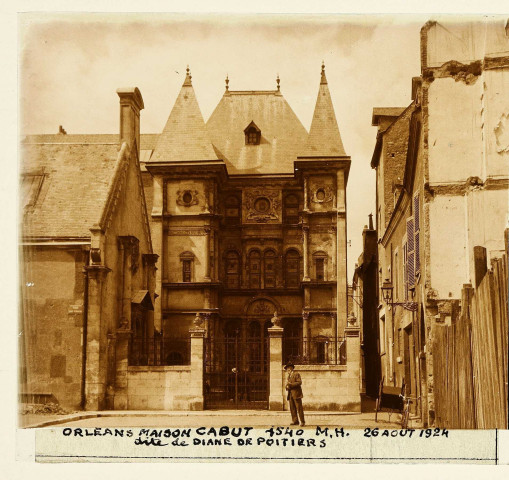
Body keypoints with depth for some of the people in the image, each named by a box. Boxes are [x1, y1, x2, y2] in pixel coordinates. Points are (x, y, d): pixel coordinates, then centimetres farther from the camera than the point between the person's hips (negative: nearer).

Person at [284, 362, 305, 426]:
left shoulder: (296, 374, 0)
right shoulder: (288, 376, 23)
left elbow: (299, 382, -11)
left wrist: (291, 384, -16)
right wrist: (287, 386, 4)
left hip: (296, 394, -7)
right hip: (290, 394, 7)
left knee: (299, 408, -7)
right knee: (292, 408, 2)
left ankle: (302, 421, -5)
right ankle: (295, 421, 5)